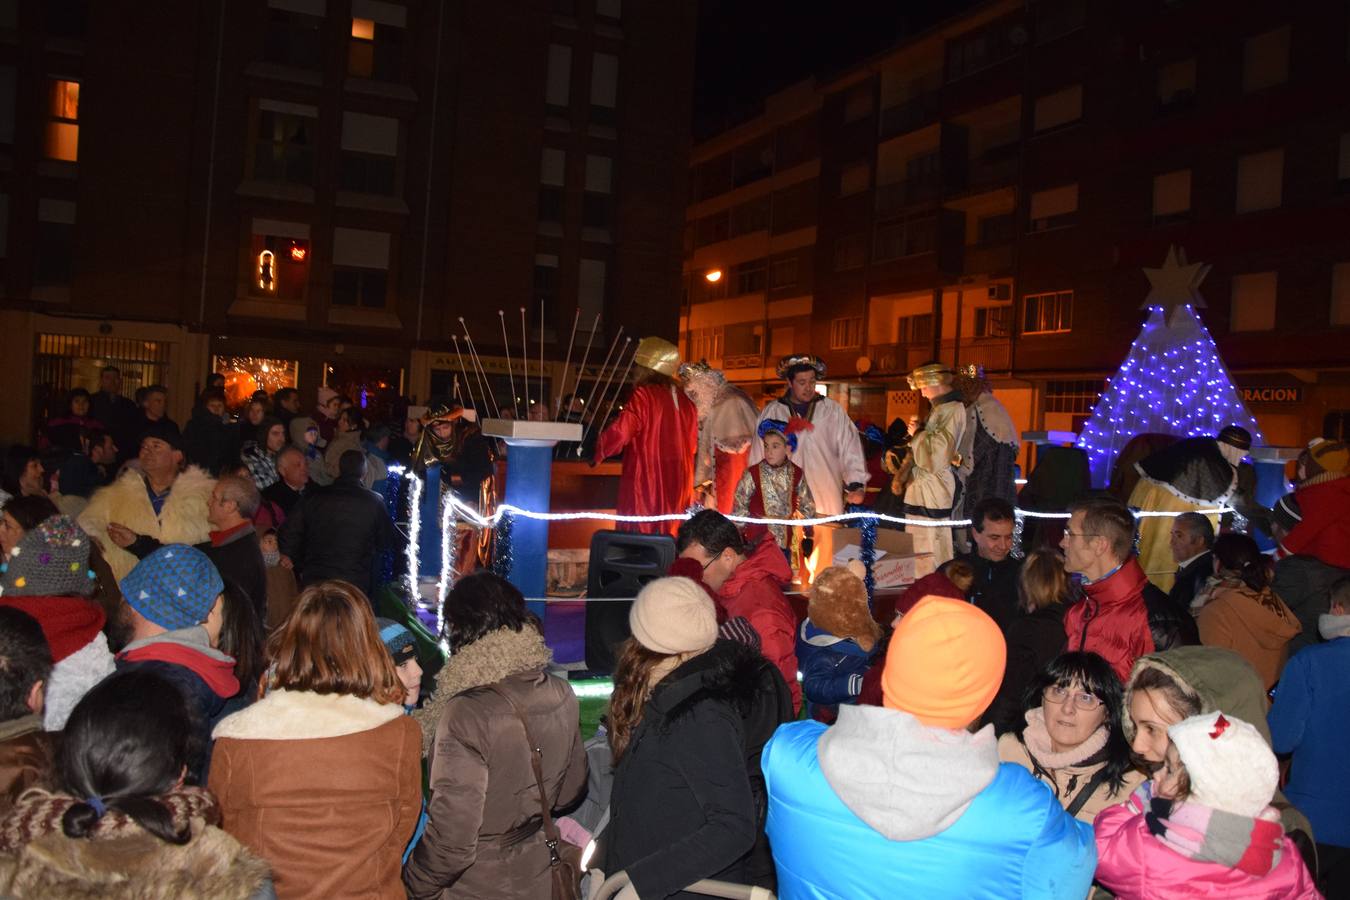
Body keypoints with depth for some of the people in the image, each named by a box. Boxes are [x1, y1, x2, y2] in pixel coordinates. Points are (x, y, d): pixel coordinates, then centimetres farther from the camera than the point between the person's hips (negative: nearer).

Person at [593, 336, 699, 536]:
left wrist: (598, 454, -2)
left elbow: (620, 433, -18)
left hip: (645, 487, -6)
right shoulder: (684, 402, 9)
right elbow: (692, 445, 16)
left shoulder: (643, 396, -10)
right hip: (677, 491, 6)